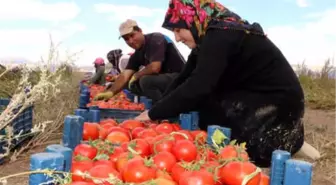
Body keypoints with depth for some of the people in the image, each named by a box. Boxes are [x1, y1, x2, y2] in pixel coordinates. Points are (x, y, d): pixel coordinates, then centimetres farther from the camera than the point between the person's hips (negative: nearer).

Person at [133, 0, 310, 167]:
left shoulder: (221, 36, -23)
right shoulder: (214, 34, 5)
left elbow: (197, 87, -31)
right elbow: (184, 79, 4)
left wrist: (153, 114, -23)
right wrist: (157, 111, -4)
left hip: (279, 104, -9)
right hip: (255, 98, 9)